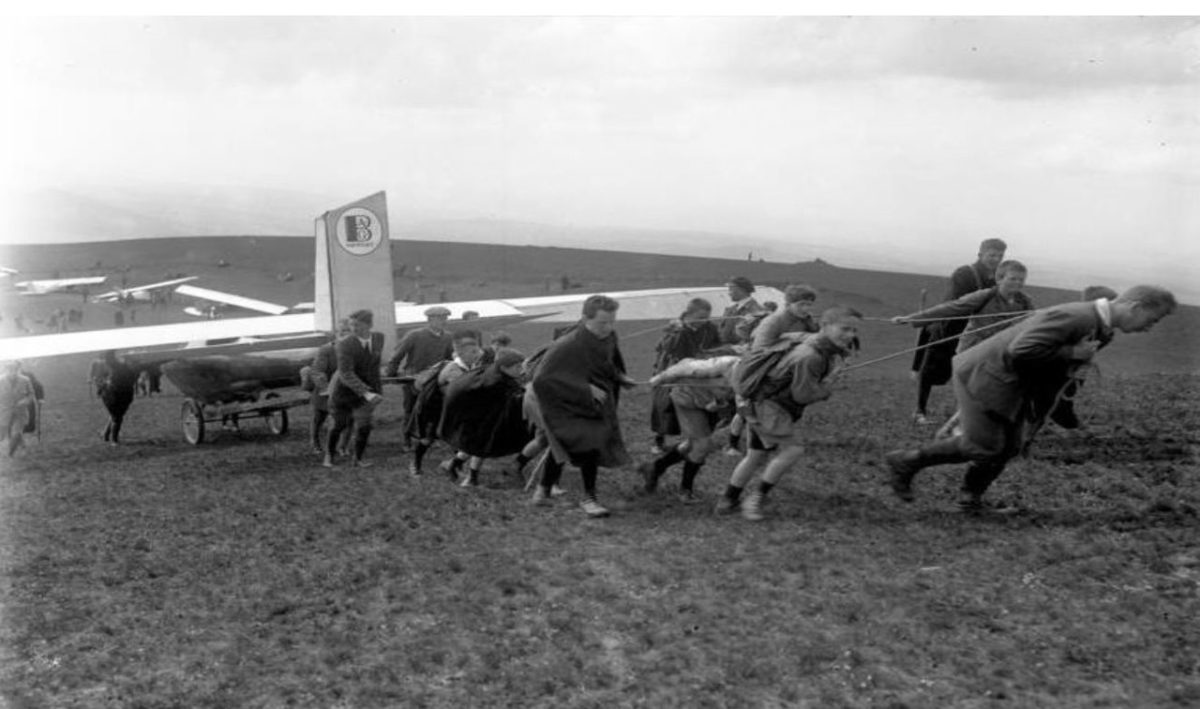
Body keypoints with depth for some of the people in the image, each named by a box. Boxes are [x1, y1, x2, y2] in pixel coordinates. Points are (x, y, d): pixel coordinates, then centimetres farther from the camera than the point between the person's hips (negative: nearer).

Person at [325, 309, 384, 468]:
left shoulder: (379, 338, -8)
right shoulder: (345, 344, -25)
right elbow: (346, 375, -33)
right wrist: (366, 393, -44)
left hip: (368, 389, 3)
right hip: (343, 390, -3)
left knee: (364, 426, -8)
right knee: (340, 425, 11)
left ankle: (357, 459, 16)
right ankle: (329, 455, 39)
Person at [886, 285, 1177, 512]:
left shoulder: (1097, 326, 7)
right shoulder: (1073, 318, -26)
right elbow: (1020, 351, -32)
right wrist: (1071, 353, -24)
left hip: (1011, 386, 10)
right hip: (985, 377, -10)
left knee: (1009, 446, 12)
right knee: (982, 448, -5)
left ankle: (971, 498, 28)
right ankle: (906, 461, 7)